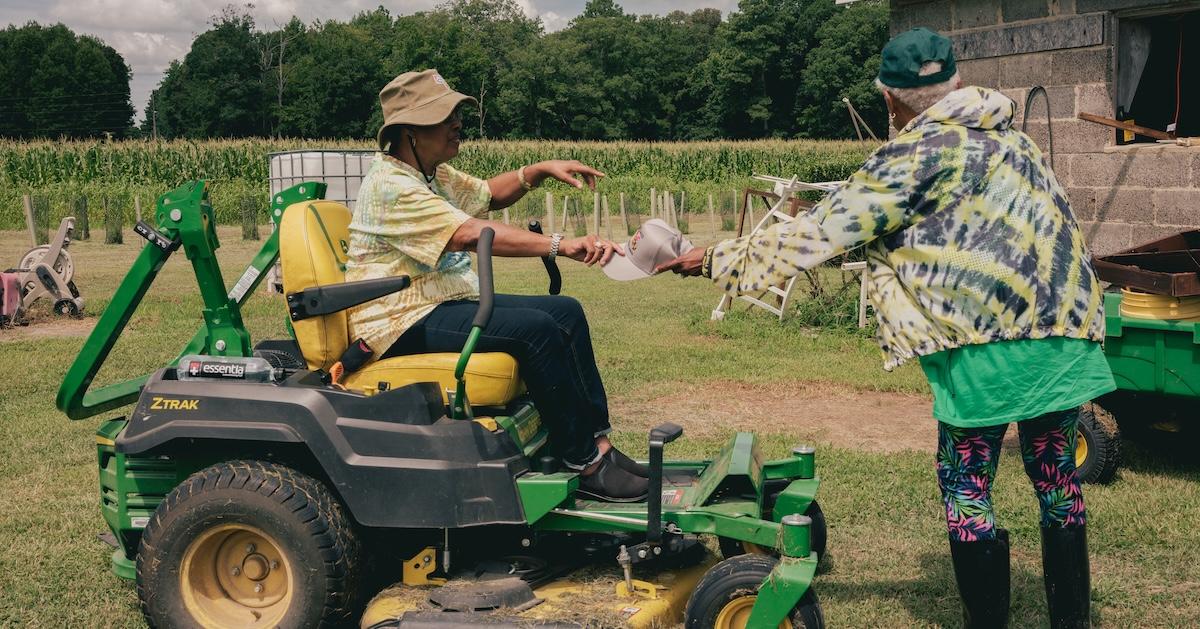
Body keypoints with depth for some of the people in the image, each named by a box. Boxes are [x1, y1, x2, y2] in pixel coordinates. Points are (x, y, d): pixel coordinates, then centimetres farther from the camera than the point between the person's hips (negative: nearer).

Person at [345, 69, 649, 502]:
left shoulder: (433, 173, 13)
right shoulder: (389, 186, -19)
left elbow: (487, 194, 26)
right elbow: (471, 234, -30)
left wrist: (539, 171, 6)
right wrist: (561, 245, -35)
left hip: (449, 302, 11)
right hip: (404, 323, -11)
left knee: (566, 312, 1)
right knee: (537, 329, -26)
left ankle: (599, 444, -3)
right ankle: (585, 466, -17)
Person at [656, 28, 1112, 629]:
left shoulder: (915, 153, -6)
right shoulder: (1007, 135, 16)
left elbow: (819, 232, -7)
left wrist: (718, 259, 0)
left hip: (987, 342, -7)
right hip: (1064, 330, 7)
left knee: (967, 489, 5)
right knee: (1057, 479, 14)